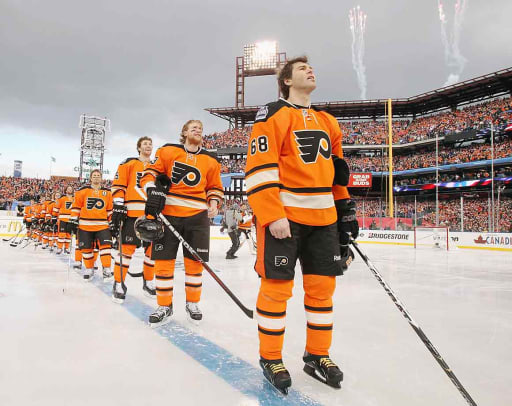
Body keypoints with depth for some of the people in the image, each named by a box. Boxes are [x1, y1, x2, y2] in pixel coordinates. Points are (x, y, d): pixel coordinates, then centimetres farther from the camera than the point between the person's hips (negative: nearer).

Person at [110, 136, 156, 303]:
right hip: (132, 212, -4)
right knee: (127, 247, -9)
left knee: (152, 248, 6)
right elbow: (118, 184, 0)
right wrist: (118, 205, -11)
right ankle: (119, 284, 2)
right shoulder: (128, 163, 7)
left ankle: (148, 282, 20)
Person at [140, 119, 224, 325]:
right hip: (167, 213, -1)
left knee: (194, 262, 6)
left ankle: (192, 303, 25)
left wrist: (213, 203, -2)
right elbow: (151, 172, 5)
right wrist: (152, 190, -13)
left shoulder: (210, 160, 11)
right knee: (163, 260, 1)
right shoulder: (168, 151, 5)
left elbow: (215, 187, 17)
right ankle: (165, 306, 17)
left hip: (197, 216, 2)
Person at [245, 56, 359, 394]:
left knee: (322, 286, 9)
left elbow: (337, 171, 23)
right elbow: (260, 168, -13)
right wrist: (272, 214, -20)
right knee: (277, 287, -1)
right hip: (281, 216, -6)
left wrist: (345, 210, 16)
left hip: (323, 217, 7)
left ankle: (317, 355, 27)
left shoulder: (328, 122, 19)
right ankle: (271, 358, 18)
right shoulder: (273, 114, -3)